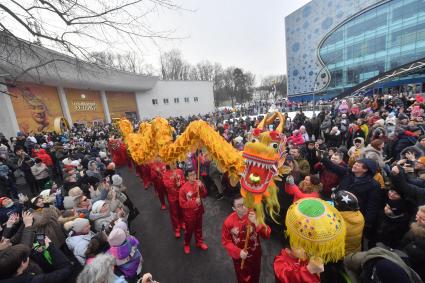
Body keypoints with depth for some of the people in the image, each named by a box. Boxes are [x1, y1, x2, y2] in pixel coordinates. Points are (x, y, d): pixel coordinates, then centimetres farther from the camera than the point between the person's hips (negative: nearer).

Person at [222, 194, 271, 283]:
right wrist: (238, 252, -24)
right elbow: (226, 241, -13)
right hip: (239, 256, -1)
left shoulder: (254, 216, -23)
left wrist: (257, 223, -39)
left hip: (255, 254, 2)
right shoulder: (229, 222, -25)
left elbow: (267, 235, -23)